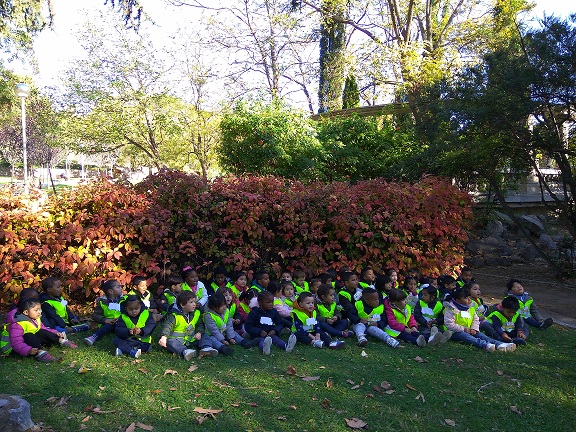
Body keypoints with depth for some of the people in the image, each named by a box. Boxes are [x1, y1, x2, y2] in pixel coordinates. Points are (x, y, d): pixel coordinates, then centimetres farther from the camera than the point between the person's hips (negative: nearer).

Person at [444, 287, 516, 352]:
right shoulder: (451, 309, -10)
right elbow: (449, 324, -16)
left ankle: (500, 345, -42)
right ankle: (485, 345, -62)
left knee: (483, 336, -19)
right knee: (466, 336, -38)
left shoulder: (470, 308, 15)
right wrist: (464, 329, -18)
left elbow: (475, 319, 16)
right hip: (455, 332, -7)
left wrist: (474, 329, -5)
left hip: (469, 331, 7)